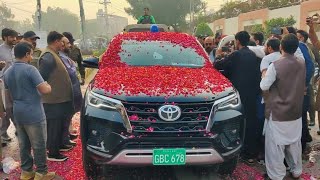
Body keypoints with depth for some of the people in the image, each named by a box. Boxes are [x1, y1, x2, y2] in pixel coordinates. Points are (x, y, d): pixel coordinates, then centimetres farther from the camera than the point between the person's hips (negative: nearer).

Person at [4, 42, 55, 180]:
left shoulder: (7, 72, 8)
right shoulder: (30, 69, -17)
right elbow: (45, 90, -21)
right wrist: (48, 86, 0)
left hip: (17, 113, 8)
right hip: (33, 114, -8)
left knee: (23, 144, 17)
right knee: (39, 145, 4)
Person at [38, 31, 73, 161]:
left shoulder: (53, 54, 14)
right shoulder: (48, 57, -20)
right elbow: (42, 78, -23)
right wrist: (47, 91, -18)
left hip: (59, 99, 10)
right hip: (54, 100, -10)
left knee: (58, 125, 21)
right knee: (54, 126, -1)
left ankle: (58, 145, 36)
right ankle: (53, 153, 10)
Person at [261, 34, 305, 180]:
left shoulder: (275, 66, -20)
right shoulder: (302, 64, -1)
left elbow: (263, 86, -11)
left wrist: (265, 76, 7)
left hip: (278, 112, -6)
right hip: (296, 111, 6)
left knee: (276, 145, 6)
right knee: (294, 143, 20)